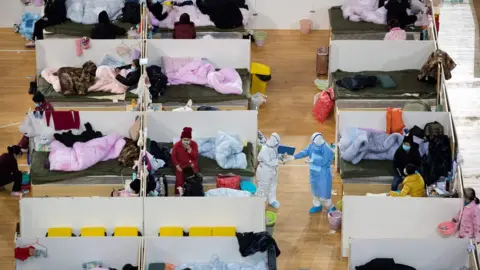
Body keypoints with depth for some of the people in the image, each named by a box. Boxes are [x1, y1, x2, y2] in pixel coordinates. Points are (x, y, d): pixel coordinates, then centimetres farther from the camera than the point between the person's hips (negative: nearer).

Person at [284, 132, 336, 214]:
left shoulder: (326, 150, -27)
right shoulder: (313, 145, -8)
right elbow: (305, 152, -4)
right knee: (315, 190, 23)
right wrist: (293, 157, -10)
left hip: (323, 174, -7)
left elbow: (323, 162, -26)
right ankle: (317, 205, 42)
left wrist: (312, 161, -22)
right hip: (314, 172, 7)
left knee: (323, 193, 0)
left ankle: (331, 208, 19)